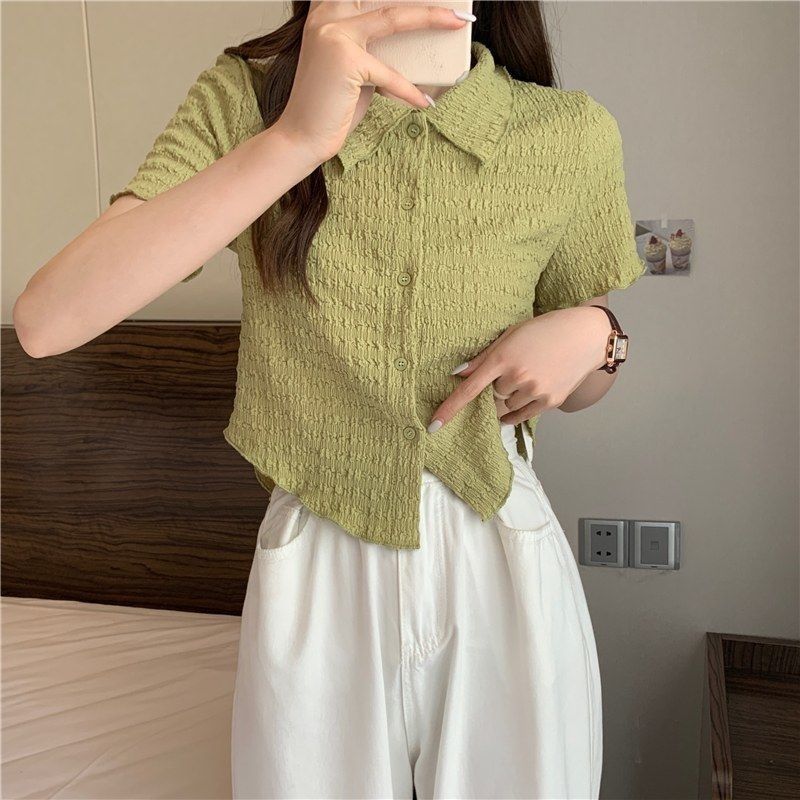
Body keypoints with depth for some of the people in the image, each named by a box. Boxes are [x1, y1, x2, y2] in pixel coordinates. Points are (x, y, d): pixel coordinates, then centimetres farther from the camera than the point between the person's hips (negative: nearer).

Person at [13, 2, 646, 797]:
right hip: (317, 578, 0)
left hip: (504, 566, 1)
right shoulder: (243, 100, -9)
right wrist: (293, 139, -30)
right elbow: (46, 319, -24)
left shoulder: (572, 135, -6)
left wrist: (589, 333, -15)